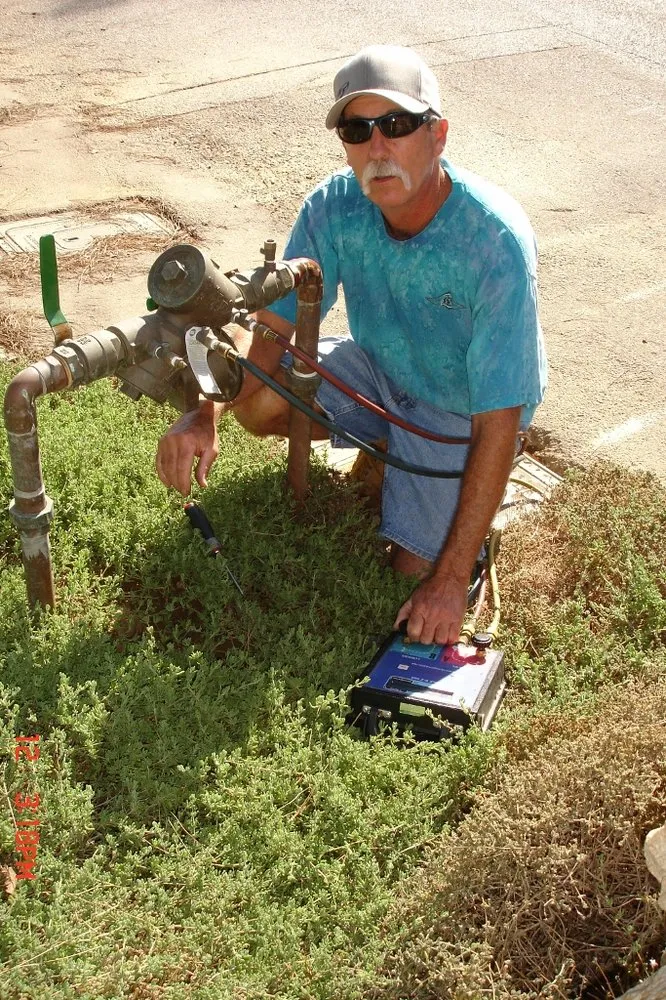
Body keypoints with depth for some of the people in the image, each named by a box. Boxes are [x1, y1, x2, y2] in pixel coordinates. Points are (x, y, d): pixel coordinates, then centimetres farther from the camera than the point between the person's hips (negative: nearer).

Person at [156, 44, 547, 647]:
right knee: (256, 401, -16)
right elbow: (270, 325, -15)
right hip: (380, 370, 5)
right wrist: (205, 414, -37)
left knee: (415, 568, -16)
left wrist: (452, 579, -36)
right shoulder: (336, 207, -21)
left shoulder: (496, 242, -35)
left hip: (464, 408, -5)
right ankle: (383, 448, 12)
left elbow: (498, 423, -34)